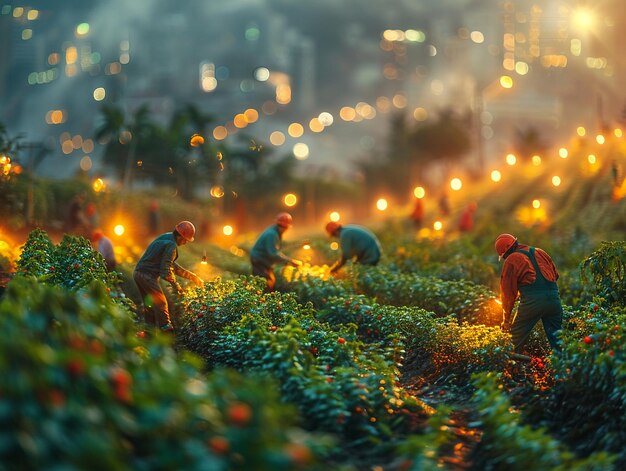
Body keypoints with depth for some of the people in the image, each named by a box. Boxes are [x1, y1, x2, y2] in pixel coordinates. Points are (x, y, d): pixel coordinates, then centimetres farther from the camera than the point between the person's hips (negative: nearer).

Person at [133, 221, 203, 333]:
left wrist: (192, 276, 17)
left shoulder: (164, 238, 17)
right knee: (161, 304, -7)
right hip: (147, 275, -10)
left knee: (150, 305, 17)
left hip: (138, 273, 10)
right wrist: (175, 285, -4)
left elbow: (171, 264, 20)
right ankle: (166, 330, -8)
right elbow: (166, 270, -17)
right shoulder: (171, 246, -14)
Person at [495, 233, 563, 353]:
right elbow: (556, 275, 25)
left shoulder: (511, 260, 6)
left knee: (517, 337, 9)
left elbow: (508, 292, 5)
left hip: (532, 301, -5)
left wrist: (506, 320, 11)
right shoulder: (539, 252, 23)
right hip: (554, 297, 5)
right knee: (556, 338, 12)